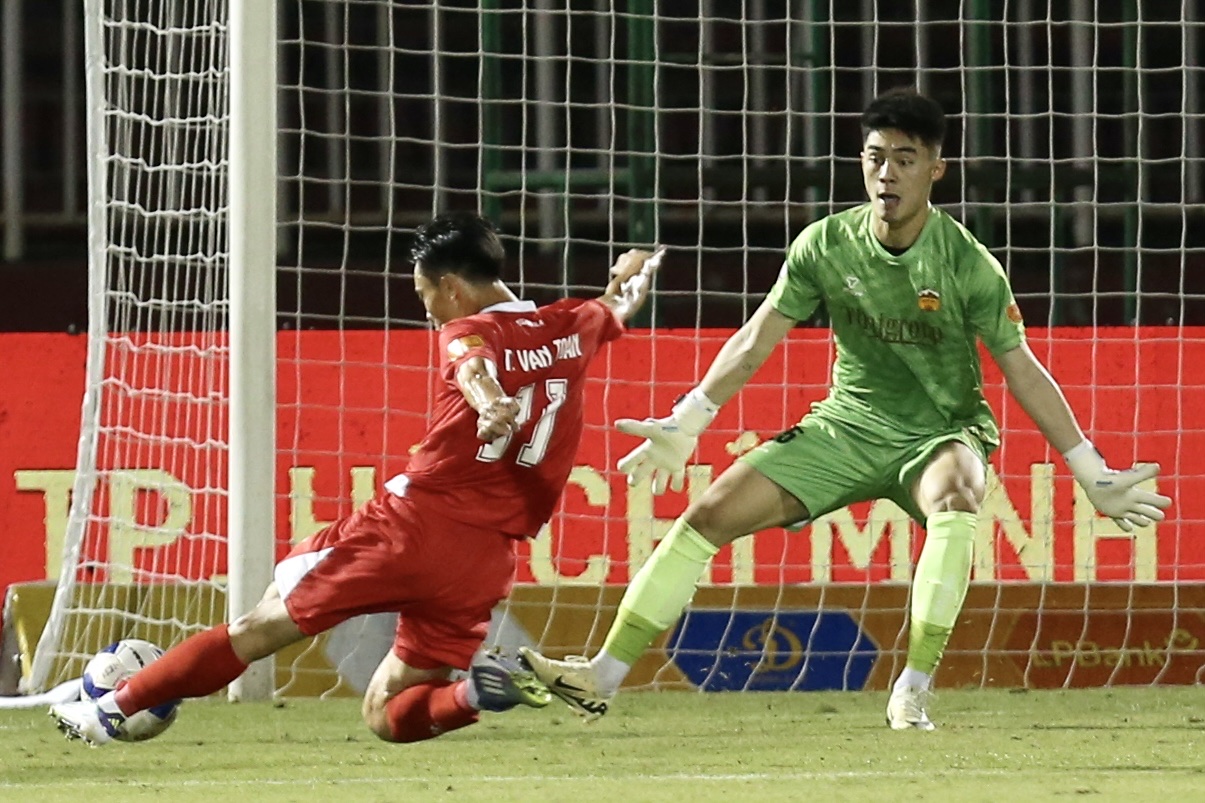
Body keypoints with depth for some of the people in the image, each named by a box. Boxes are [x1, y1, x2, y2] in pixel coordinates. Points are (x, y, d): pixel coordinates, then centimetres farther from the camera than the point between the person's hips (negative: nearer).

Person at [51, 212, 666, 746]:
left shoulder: (467, 333, -1)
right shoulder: (572, 330, 14)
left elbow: (473, 366, -26)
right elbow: (619, 306, 38)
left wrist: (491, 406, -49)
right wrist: (634, 273, 60)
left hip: (412, 523, -5)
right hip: (487, 558, 5)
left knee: (262, 626, 8)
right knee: (386, 714, 11)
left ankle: (118, 706, 10)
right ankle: (476, 692, -18)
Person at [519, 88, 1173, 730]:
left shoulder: (968, 264, -16)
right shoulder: (826, 245, -9)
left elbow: (1022, 371, -8)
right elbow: (754, 343, 2)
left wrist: (1093, 476, -8)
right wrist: (684, 427, 2)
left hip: (941, 434, -3)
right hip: (847, 428, 3)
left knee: (955, 497, -39)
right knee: (709, 515, -9)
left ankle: (912, 693, -37)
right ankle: (603, 677, -2)